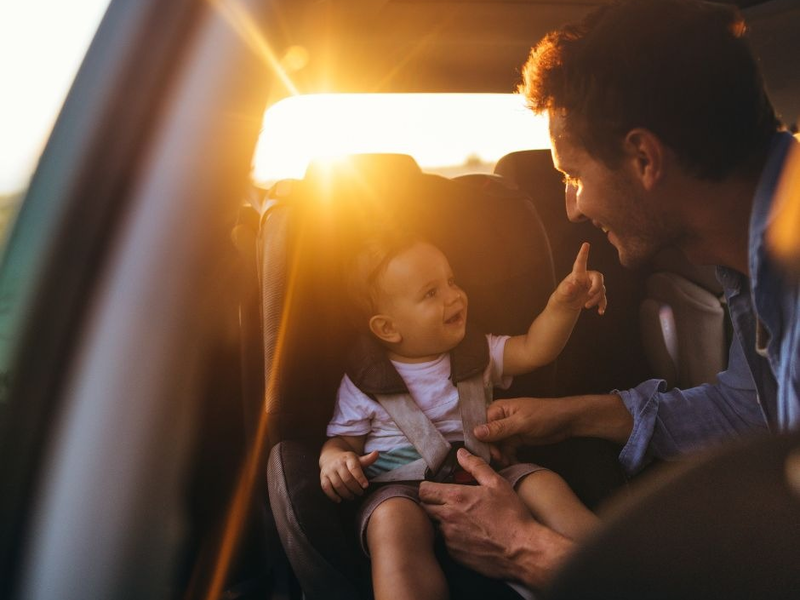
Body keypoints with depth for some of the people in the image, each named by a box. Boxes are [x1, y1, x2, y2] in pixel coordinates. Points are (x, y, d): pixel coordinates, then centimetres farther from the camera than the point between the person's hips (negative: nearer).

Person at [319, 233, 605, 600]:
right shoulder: (363, 381, 8)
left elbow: (533, 350, 9)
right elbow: (344, 439, 11)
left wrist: (565, 301, -8)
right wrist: (333, 459, -13)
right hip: (402, 491, -3)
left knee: (543, 484, -25)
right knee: (393, 520, -37)